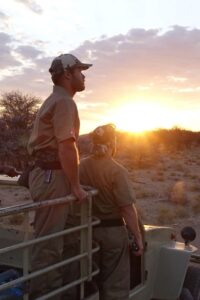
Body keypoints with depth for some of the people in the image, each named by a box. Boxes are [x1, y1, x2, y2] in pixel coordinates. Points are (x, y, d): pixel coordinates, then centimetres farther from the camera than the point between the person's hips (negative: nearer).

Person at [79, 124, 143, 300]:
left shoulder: (81, 167, -3)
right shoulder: (117, 171, -18)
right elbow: (127, 208, -19)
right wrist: (138, 237, -10)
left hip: (87, 229, 5)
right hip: (113, 231, -5)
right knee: (115, 284, 9)